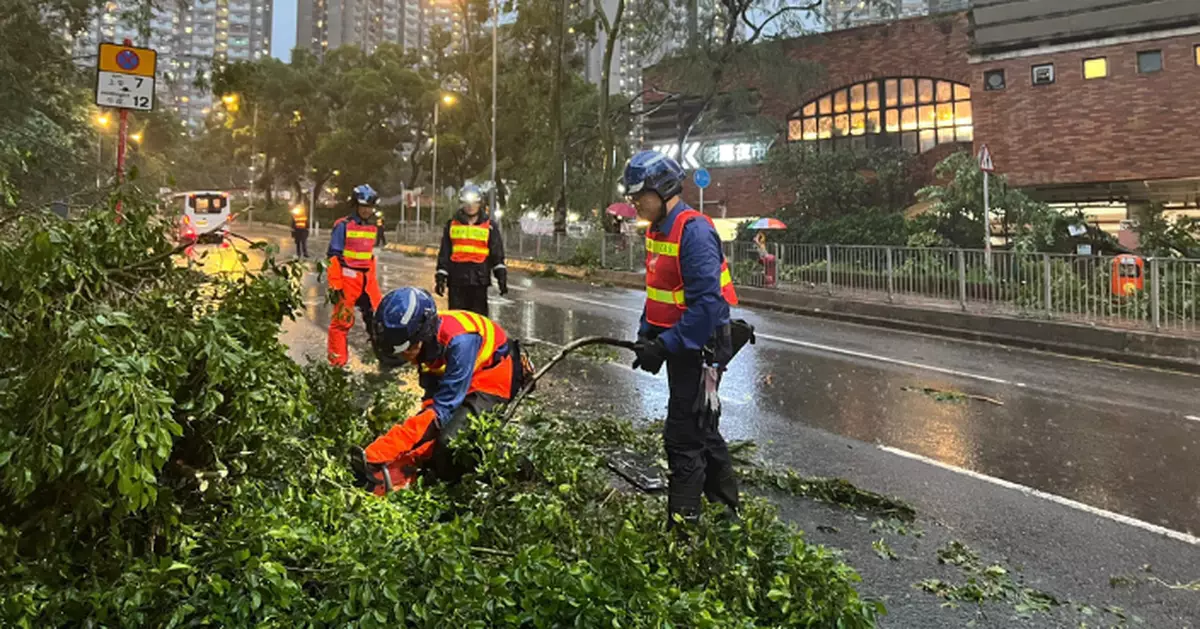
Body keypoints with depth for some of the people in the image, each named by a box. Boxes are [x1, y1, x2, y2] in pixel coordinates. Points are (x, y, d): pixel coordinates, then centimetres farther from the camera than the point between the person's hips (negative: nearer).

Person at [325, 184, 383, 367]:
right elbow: (333, 257, -8)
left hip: (367, 278, 6)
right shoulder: (343, 225, -6)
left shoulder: (371, 227, 14)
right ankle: (337, 362, 4)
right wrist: (334, 285, -11)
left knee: (376, 317, 6)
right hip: (347, 278, -6)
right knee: (342, 319, -3)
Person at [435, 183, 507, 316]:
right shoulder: (452, 224, 12)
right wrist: (440, 277, 8)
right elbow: (444, 254, 13)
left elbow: (497, 254, 6)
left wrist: (501, 276, -4)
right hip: (456, 280, 2)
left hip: (479, 280, -2)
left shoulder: (490, 226, 7)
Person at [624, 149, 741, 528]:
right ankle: (727, 509, 35)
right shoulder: (657, 230, 9)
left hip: (700, 347, -10)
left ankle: (683, 521, 7)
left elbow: (709, 303, -27)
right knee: (703, 429, 19)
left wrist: (665, 346, -25)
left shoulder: (694, 231, -21)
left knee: (683, 438, -4)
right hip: (679, 343, 10)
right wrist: (646, 336, 10)